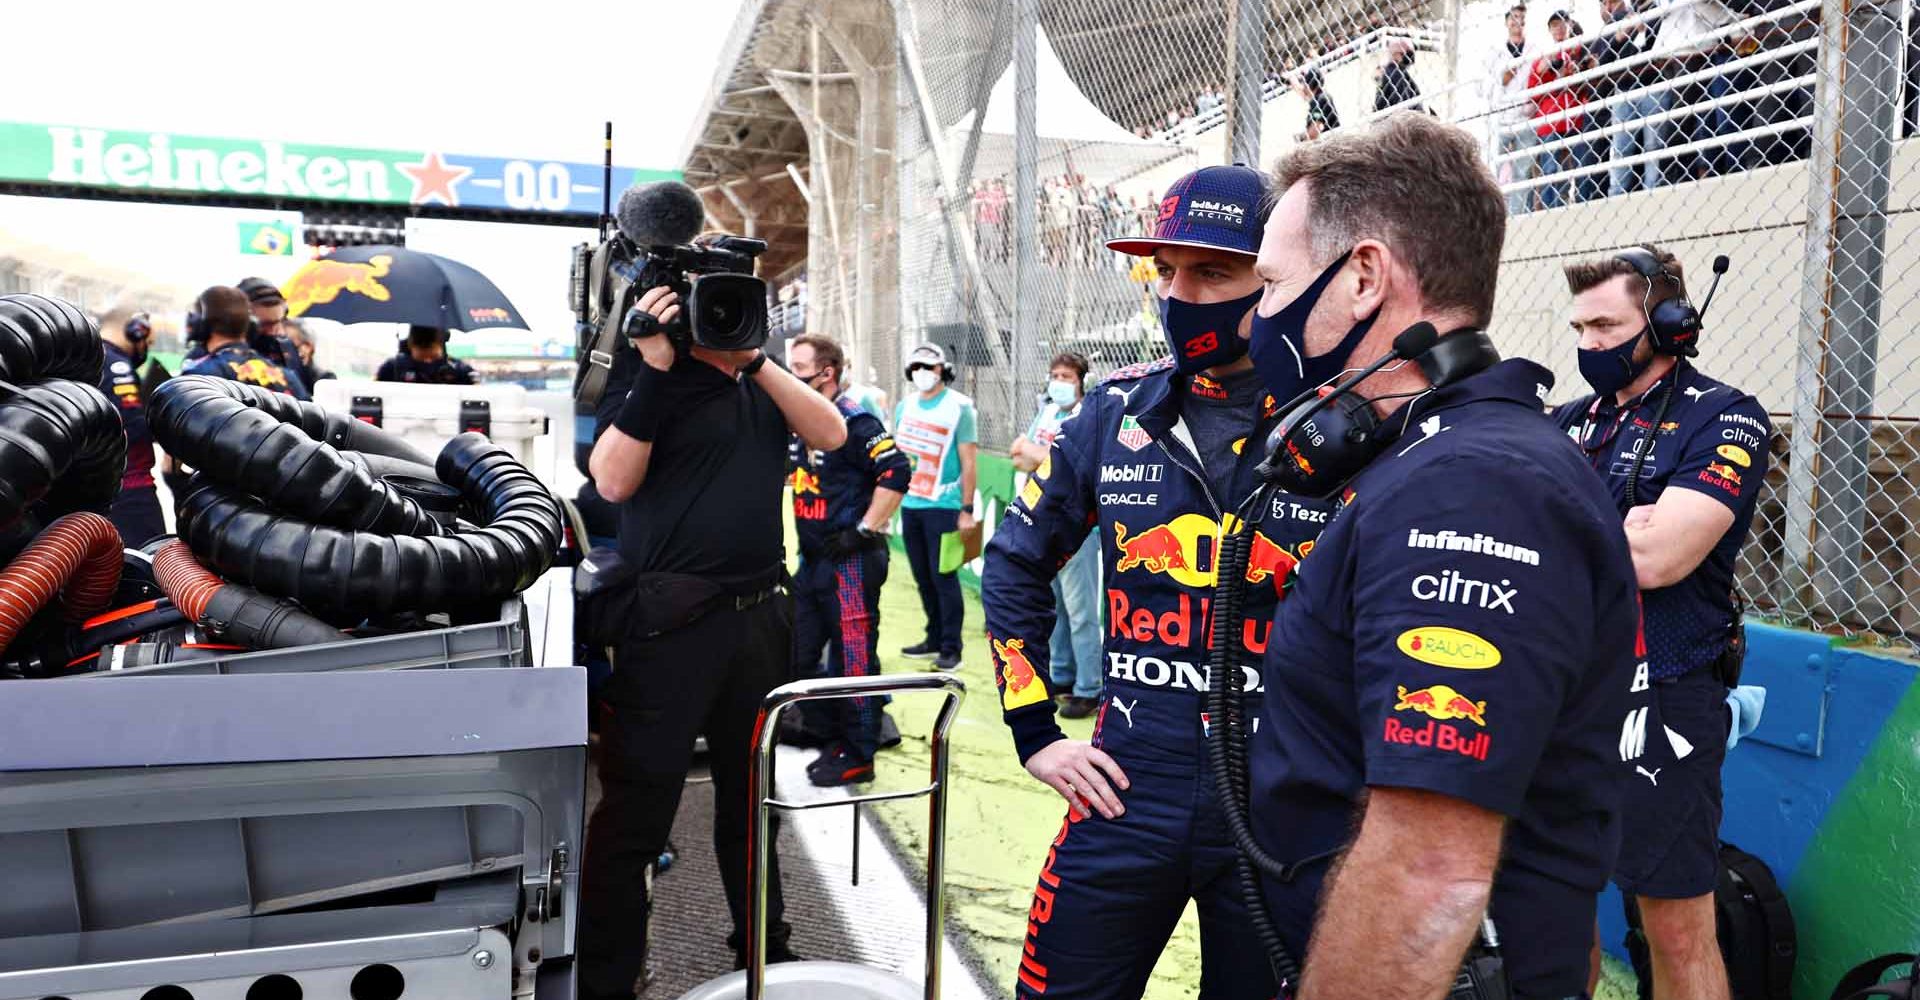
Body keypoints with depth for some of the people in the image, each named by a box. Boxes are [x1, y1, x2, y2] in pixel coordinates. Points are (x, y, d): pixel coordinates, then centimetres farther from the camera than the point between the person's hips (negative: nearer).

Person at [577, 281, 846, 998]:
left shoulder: (759, 387, 13)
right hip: (672, 621, -6)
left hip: (761, 615, 6)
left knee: (751, 793, 19)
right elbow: (613, 481, -15)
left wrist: (756, 360, -7)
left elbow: (830, 435, -1)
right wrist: (654, 371, -19)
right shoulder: (652, 380, -3)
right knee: (635, 809, -2)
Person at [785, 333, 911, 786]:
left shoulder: (853, 421, -14)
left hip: (851, 559, -10)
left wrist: (865, 529, -20)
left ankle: (857, 757, 8)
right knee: (799, 655, 14)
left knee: (854, 658, -3)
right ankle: (836, 743, 27)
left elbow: (896, 471, -22)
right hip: (812, 558, 10)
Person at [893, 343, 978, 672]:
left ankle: (951, 648, 3)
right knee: (923, 578, 12)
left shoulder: (959, 407, -5)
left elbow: (968, 462, -8)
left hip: (942, 506, -6)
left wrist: (967, 510, -12)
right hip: (909, 505, 6)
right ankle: (934, 639, 24)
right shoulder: (905, 407, 11)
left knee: (944, 577, -4)